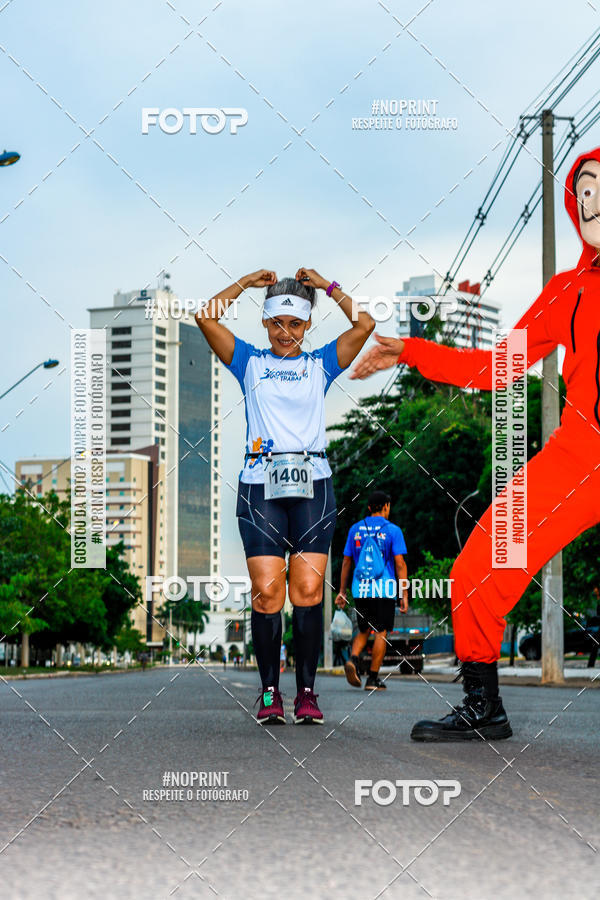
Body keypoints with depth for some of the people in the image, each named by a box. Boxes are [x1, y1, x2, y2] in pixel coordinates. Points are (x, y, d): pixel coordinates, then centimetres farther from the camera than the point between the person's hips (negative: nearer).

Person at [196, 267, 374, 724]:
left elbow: (365, 324, 4)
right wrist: (248, 282, 11)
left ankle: (307, 691, 0)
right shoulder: (250, 362, 15)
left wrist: (327, 285, 10)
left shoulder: (321, 364, 15)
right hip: (261, 484, 0)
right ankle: (269, 691, 0)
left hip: (313, 484, 0)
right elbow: (206, 317, 6)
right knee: (267, 592, -8)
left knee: (308, 591, -7)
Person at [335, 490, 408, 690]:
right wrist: (404, 595, -5)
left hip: (360, 590, 4)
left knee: (364, 630, 16)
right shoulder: (393, 530, -4)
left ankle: (353, 659, -11)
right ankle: (373, 678, 3)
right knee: (381, 632, 5)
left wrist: (342, 591, 14)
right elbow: (399, 564, -8)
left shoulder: (355, 529, 7)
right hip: (384, 591, -3)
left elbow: (346, 562, 9)